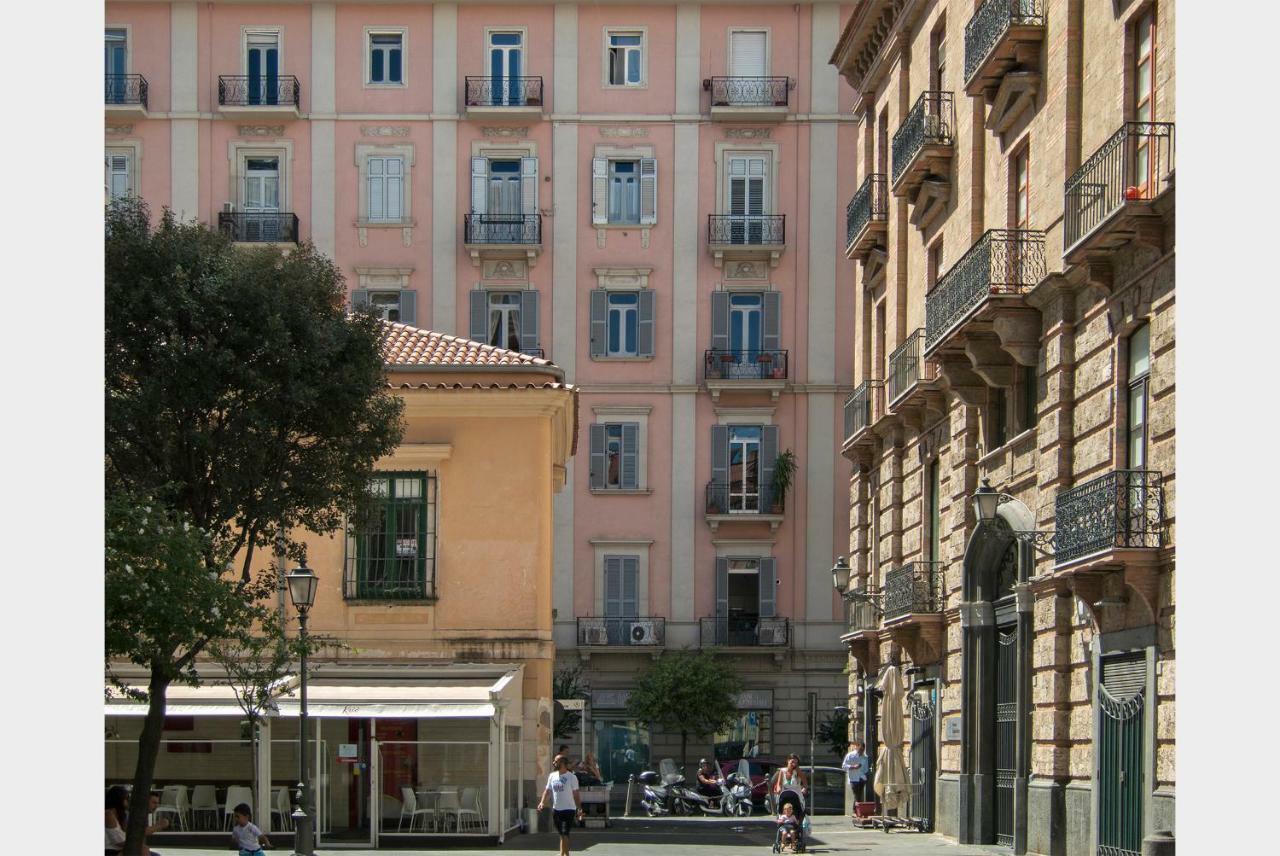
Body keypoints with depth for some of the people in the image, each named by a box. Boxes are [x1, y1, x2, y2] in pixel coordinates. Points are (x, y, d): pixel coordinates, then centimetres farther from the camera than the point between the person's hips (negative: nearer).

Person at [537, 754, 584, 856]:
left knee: (565, 833, -11)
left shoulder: (571, 777, -9)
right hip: (556, 809, 6)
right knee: (561, 834, 14)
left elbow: (575, 794, -8)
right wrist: (542, 802, -6)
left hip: (568, 809, -6)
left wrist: (579, 809, -14)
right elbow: (547, 790, 10)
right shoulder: (552, 776, 8)